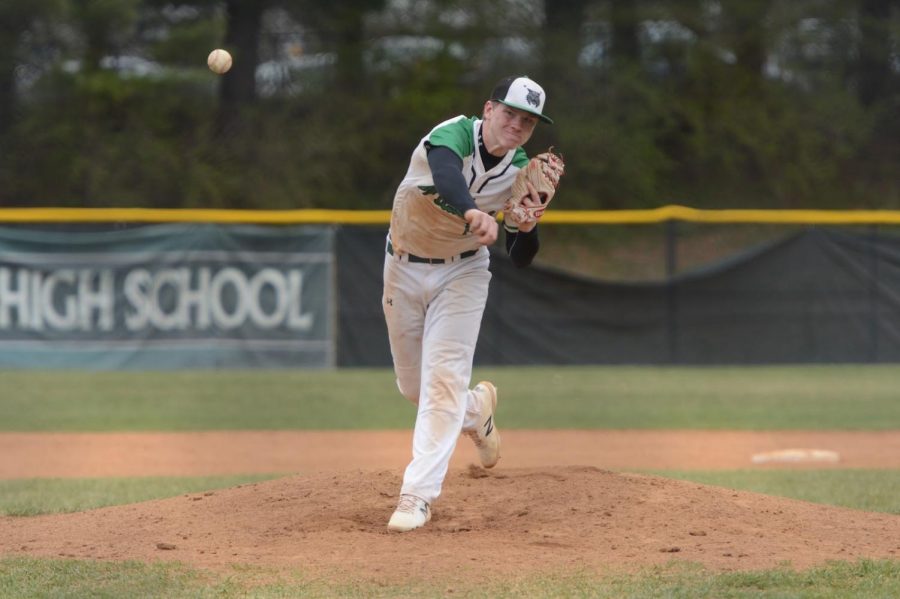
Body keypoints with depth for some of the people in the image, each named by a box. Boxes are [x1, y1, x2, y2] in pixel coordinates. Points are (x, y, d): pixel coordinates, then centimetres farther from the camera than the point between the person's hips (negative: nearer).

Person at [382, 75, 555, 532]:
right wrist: (473, 212, -69)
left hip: (462, 275, 0)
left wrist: (527, 227, -29)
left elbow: (520, 260, -7)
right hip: (404, 270, 0)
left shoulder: (521, 173, -12)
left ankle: (418, 493, -15)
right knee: (412, 385, 10)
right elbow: (445, 177, -49)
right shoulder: (454, 135, -23)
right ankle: (477, 409, 42)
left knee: (444, 379, -15)